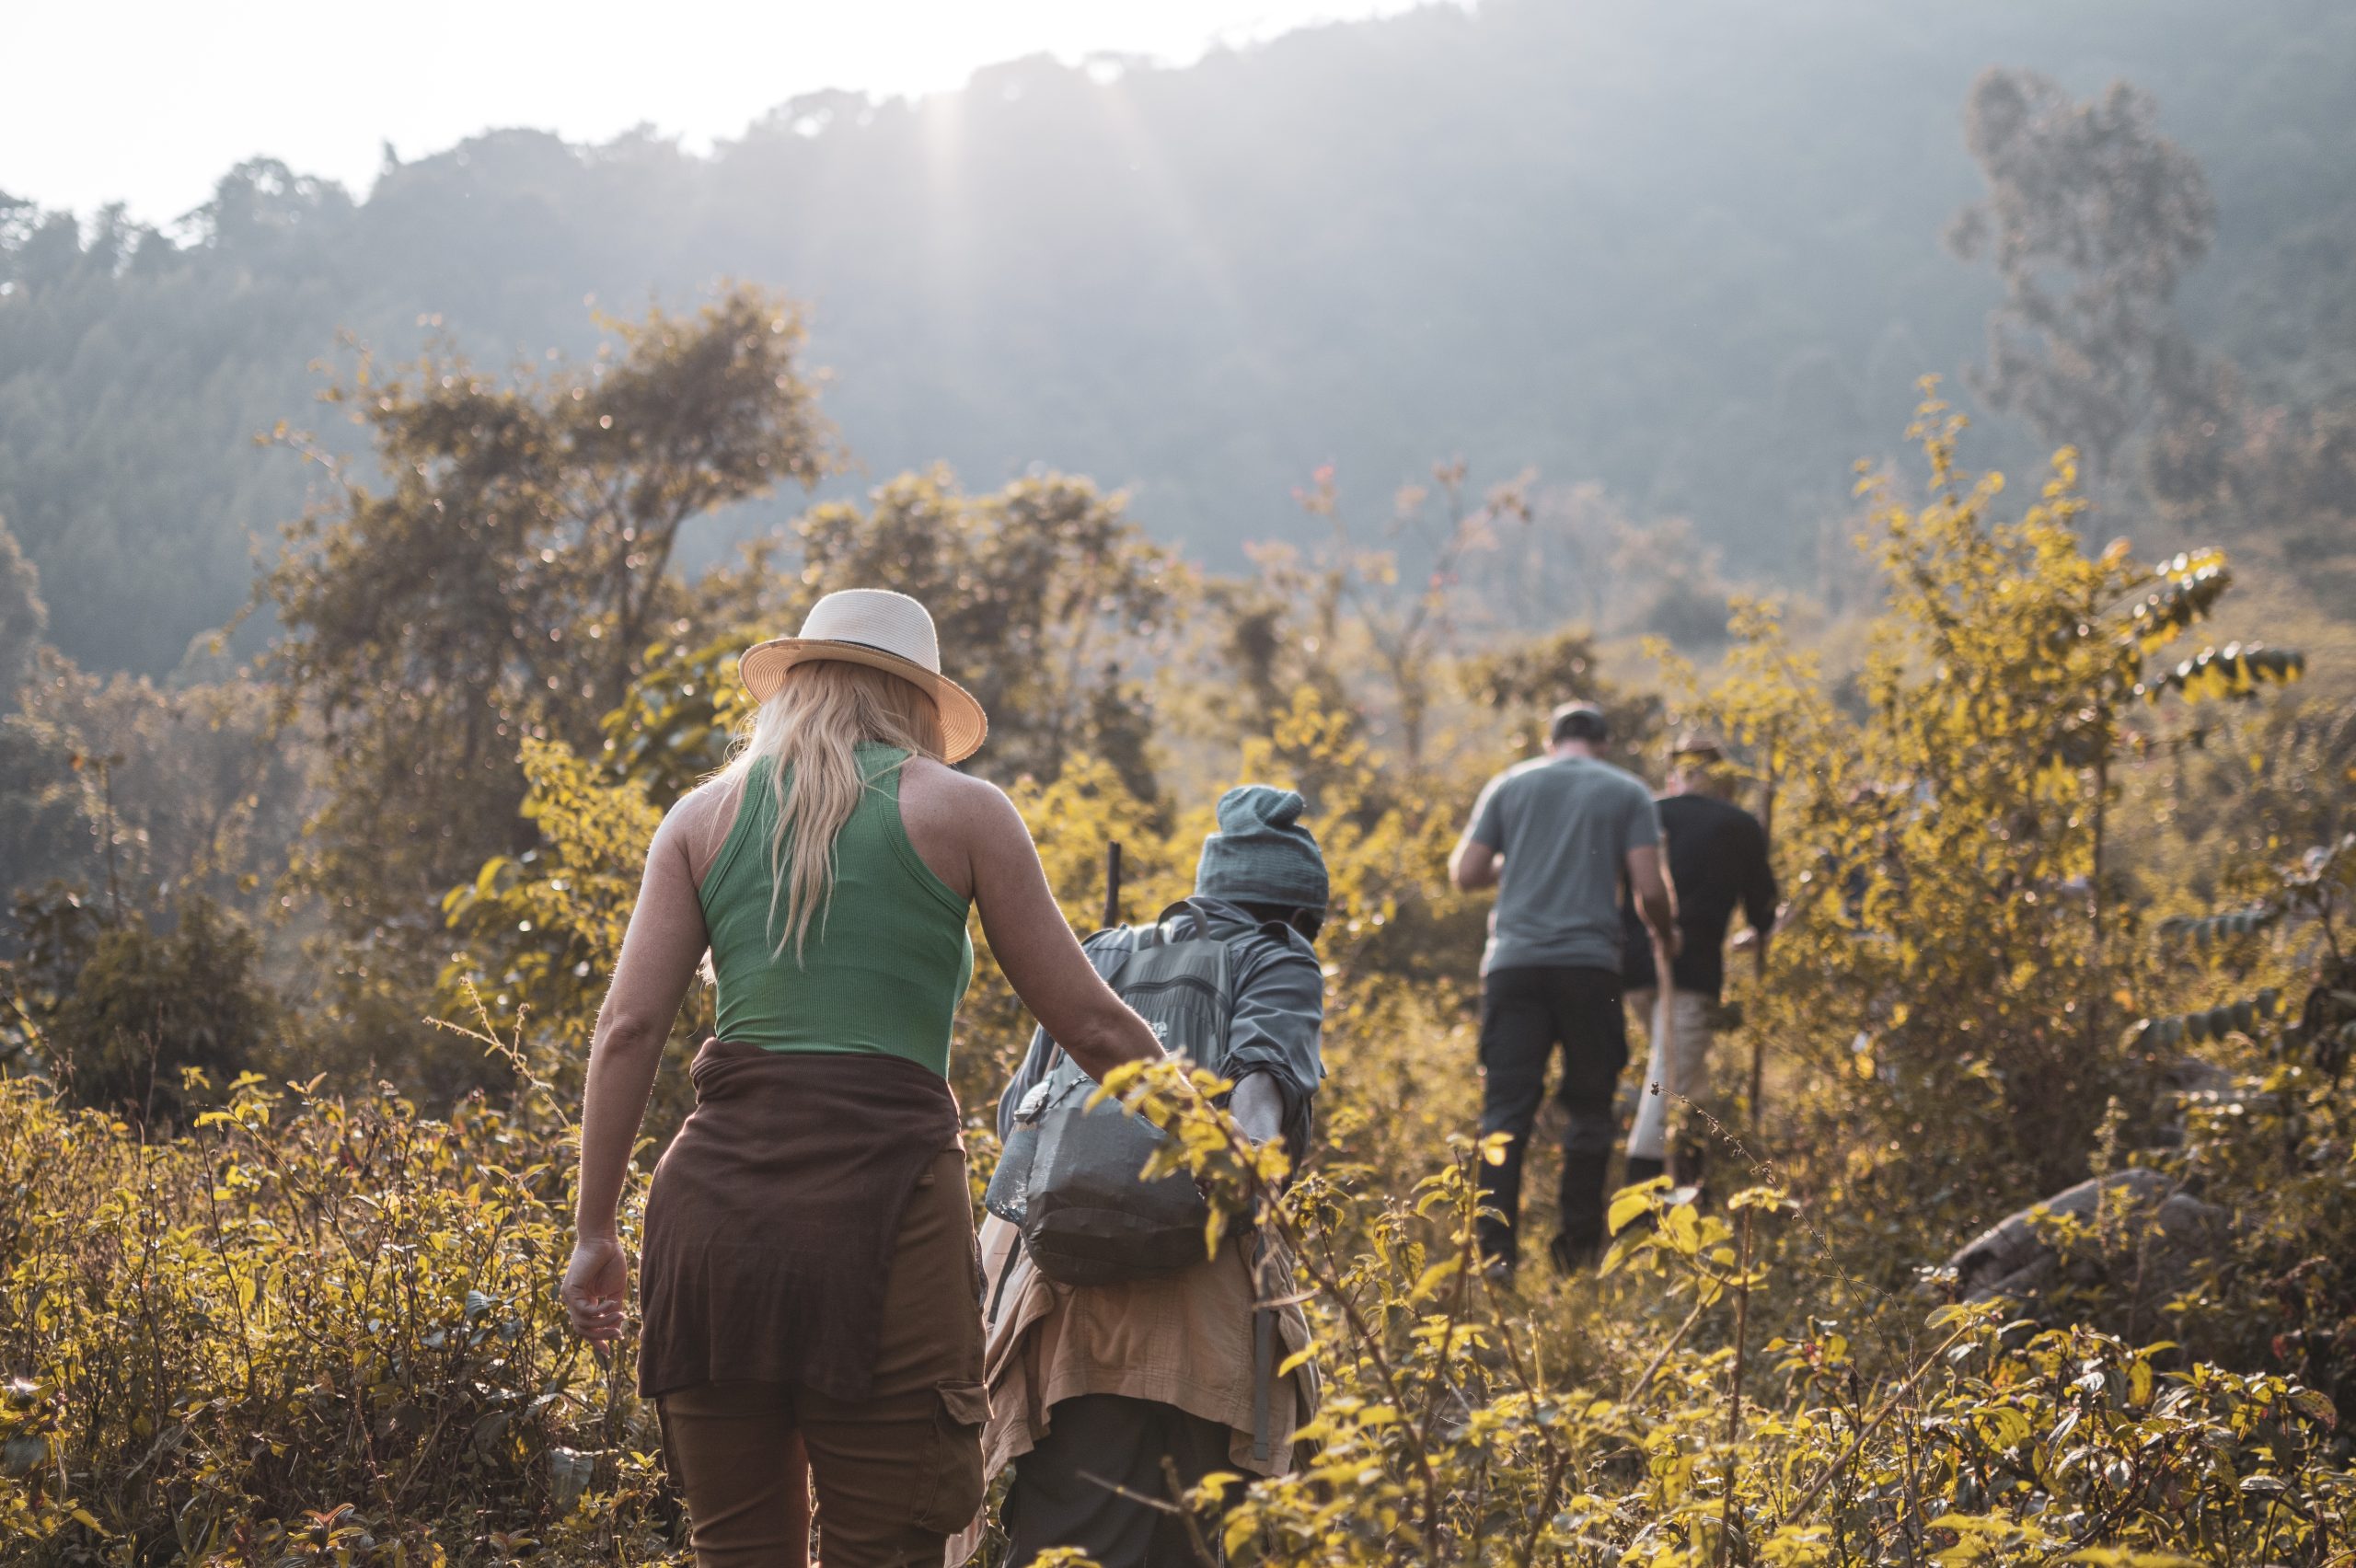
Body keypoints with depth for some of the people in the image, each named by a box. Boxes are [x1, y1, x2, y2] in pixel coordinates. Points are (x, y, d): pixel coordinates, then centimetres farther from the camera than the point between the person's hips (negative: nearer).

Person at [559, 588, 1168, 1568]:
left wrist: (595, 1231, 11)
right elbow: (1090, 1028, 10)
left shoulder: (704, 816, 15)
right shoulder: (957, 810, 9)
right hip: (882, 1196, -3)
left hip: (717, 1194, 3)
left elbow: (628, 1028, 6)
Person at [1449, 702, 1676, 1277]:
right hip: (1589, 964, -1)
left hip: (1513, 964, 1)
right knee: (1588, 1110, 9)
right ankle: (1578, 1247, 10)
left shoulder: (1509, 785, 13)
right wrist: (1665, 934, 19)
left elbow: (1465, 874, 9)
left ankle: (1496, 1248, -8)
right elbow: (1649, 890, -1)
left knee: (1505, 1108, 0)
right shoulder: (1627, 792, 8)